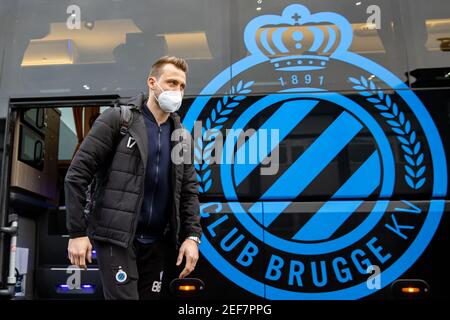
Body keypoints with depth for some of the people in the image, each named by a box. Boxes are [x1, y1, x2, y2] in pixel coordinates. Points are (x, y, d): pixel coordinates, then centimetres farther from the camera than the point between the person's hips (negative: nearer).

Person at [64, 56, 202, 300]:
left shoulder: (180, 136, 10)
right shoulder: (117, 119, -6)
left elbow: (189, 189, 11)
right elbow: (77, 174, -9)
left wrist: (191, 235, 0)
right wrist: (77, 232, -12)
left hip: (156, 241, 5)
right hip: (114, 236, -5)